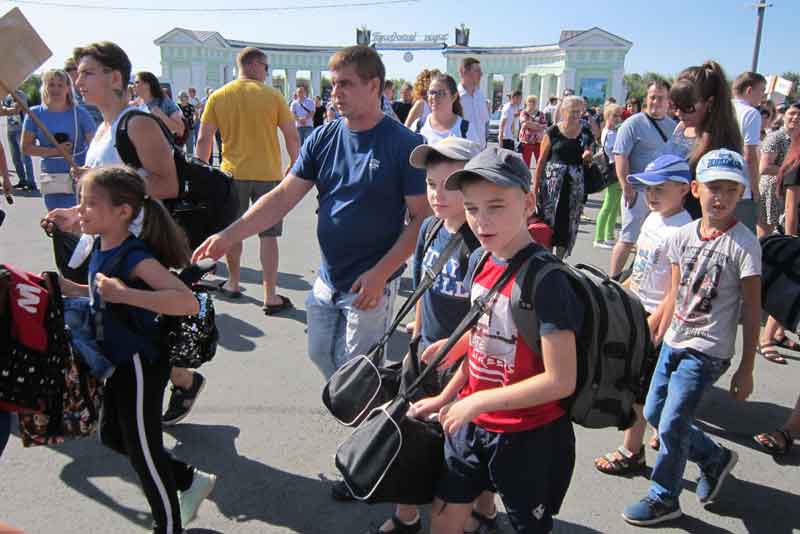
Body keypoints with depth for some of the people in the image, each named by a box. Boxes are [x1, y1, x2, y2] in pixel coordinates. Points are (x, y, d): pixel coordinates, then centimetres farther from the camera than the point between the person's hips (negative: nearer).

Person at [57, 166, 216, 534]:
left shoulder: (136, 257, -26)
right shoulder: (101, 247, 1)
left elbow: (189, 302, -40)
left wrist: (124, 294, -44)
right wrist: (68, 288, 7)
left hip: (140, 365, -9)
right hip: (118, 362, 10)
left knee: (142, 449, 6)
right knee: (112, 436, 24)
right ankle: (190, 481, 39)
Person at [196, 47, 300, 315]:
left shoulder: (218, 97, 1)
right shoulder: (272, 95, -4)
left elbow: (204, 139, 0)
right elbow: (292, 136, -4)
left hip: (232, 173, 2)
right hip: (268, 174, -2)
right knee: (268, 235, 2)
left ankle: (233, 283, 32)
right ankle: (271, 297, 3)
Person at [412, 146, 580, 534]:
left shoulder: (546, 280, -25)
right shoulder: (479, 261, -2)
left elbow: (560, 381, -26)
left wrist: (477, 402, -22)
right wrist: (446, 397, 10)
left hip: (528, 437, -6)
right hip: (472, 422, 6)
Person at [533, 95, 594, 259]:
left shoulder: (586, 134, 7)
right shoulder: (553, 132, -3)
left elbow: (587, 162, 16)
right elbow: (541, 161, -1)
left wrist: (587, 156, -8)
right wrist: (535, 187, -5)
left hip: (575, 184, 3)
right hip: (552, 183, -3)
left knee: (568, 222, 6)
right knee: (548, 220, 0)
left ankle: (559, 259, 18)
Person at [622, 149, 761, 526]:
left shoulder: (743, 244, -13)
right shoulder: (682, 236, 2)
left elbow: (751, 311, -11)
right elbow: (675, 295, 8)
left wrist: (746, 369, -10)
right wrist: (659, 337, 8)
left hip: (706, 352, -6)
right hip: (673, 343, 6)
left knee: (671, 426, -4)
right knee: (653, 414, 15)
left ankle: (664, 499, 20)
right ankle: (715, 458, 38)